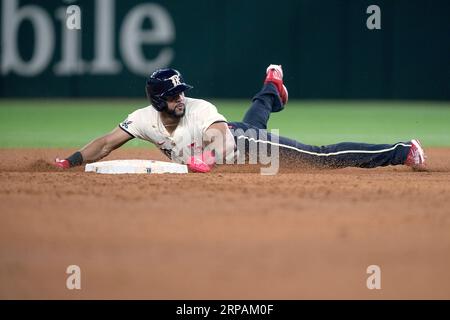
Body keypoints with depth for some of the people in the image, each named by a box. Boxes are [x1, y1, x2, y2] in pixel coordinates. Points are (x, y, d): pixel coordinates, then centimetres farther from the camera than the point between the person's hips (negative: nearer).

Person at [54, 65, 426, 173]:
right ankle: (271, 89, 73)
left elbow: (218, 135, -52)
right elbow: (106, 144, -19)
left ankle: (402, 151, -8)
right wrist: (69, 162, -31)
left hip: (247, 145, -7)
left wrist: (207, 159, -73)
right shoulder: (145, 119, -20)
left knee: (323, 157, -12)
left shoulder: (199, 109, -34)